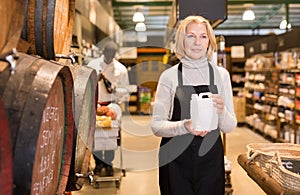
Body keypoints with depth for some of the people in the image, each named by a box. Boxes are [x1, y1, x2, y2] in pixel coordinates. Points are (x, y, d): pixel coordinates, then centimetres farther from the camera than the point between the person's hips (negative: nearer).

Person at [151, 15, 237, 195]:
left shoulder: (221, 74, 2)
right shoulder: (169, 76, -4)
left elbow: (230, 126, 2)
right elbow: (156, 126, -5)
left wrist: (221, 112, -19)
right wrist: (183, 126, -24)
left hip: (211, 159, 2)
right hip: (176, 160, -1)